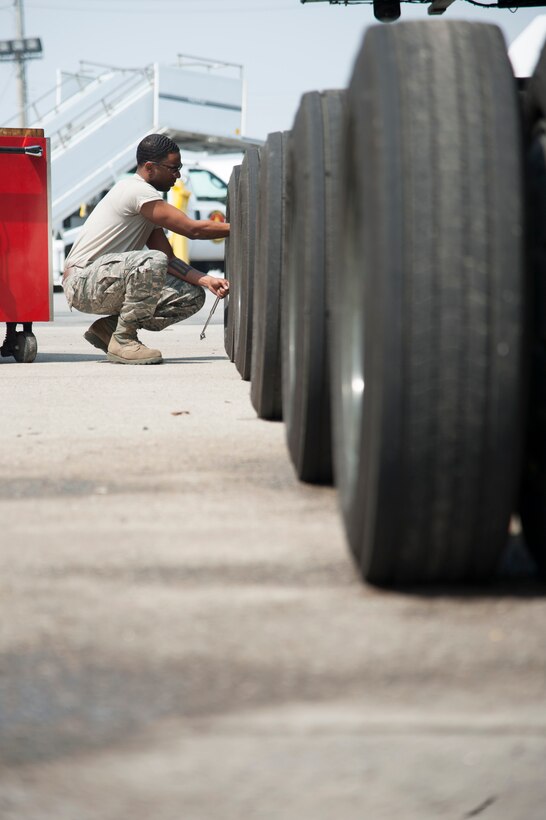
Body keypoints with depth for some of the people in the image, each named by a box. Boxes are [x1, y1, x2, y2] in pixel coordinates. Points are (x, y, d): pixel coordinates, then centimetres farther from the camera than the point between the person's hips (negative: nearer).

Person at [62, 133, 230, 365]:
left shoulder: (146, 200, 15)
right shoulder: (137, 191, -16)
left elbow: (169, 260, 10)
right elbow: (192, 229, -19)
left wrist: (206, 280, -5)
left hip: (111, 281, 10)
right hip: (82, 282, -10)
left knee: (192, 297, -1)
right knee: (153, 261, -36)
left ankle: (109, 327, 6)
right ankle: (122, 341, -19)